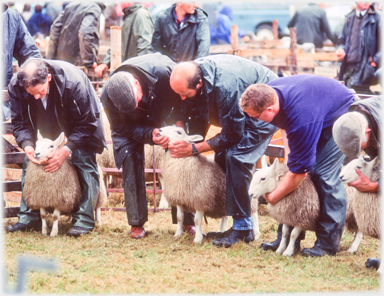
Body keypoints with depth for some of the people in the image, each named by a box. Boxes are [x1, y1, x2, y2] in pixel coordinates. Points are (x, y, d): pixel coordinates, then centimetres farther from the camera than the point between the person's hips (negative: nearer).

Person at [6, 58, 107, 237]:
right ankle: (28, 218, 0)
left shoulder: (73, 82, -40)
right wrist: (26, 144, -37)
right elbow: (20, 122, -16)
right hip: (47, 121, 4)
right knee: (29, 162, -5)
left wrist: (67, 150, -38)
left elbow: (86, 123, -29)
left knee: (84, 162, -15)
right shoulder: (16, 86, -29)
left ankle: (84, 220, -11)